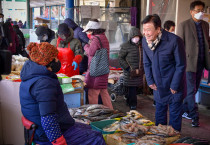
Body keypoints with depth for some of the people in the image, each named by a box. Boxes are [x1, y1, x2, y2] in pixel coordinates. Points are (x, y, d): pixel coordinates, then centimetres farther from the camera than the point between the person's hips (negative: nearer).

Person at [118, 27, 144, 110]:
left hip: (139, 72, 5)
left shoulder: (142, 45, 8)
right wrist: (128, 68, -12)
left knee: (135, 87, 10)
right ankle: (132, 104, 9)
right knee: (132, 88, -2)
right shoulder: (126, 46, -8)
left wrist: (143, 69, 9)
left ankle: (129, 100, 29)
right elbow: (120, 58, -6)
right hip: (130, 72, -5)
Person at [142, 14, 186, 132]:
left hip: (174, 87, -5)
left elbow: (181, 65, -15)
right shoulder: (145, 40, -4)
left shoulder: (174, 41, -22)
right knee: (159, 114, 18)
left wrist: (174, 86, -13)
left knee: (175, 114, 6)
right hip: (158, 85, 5)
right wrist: (150, 81, 3)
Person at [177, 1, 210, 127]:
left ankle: (185, 110, 30)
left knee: (194, 89, 14)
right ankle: (194, 116, 0)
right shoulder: (184, 25, -5)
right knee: (191, 90, -5)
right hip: (190, 62, -6)